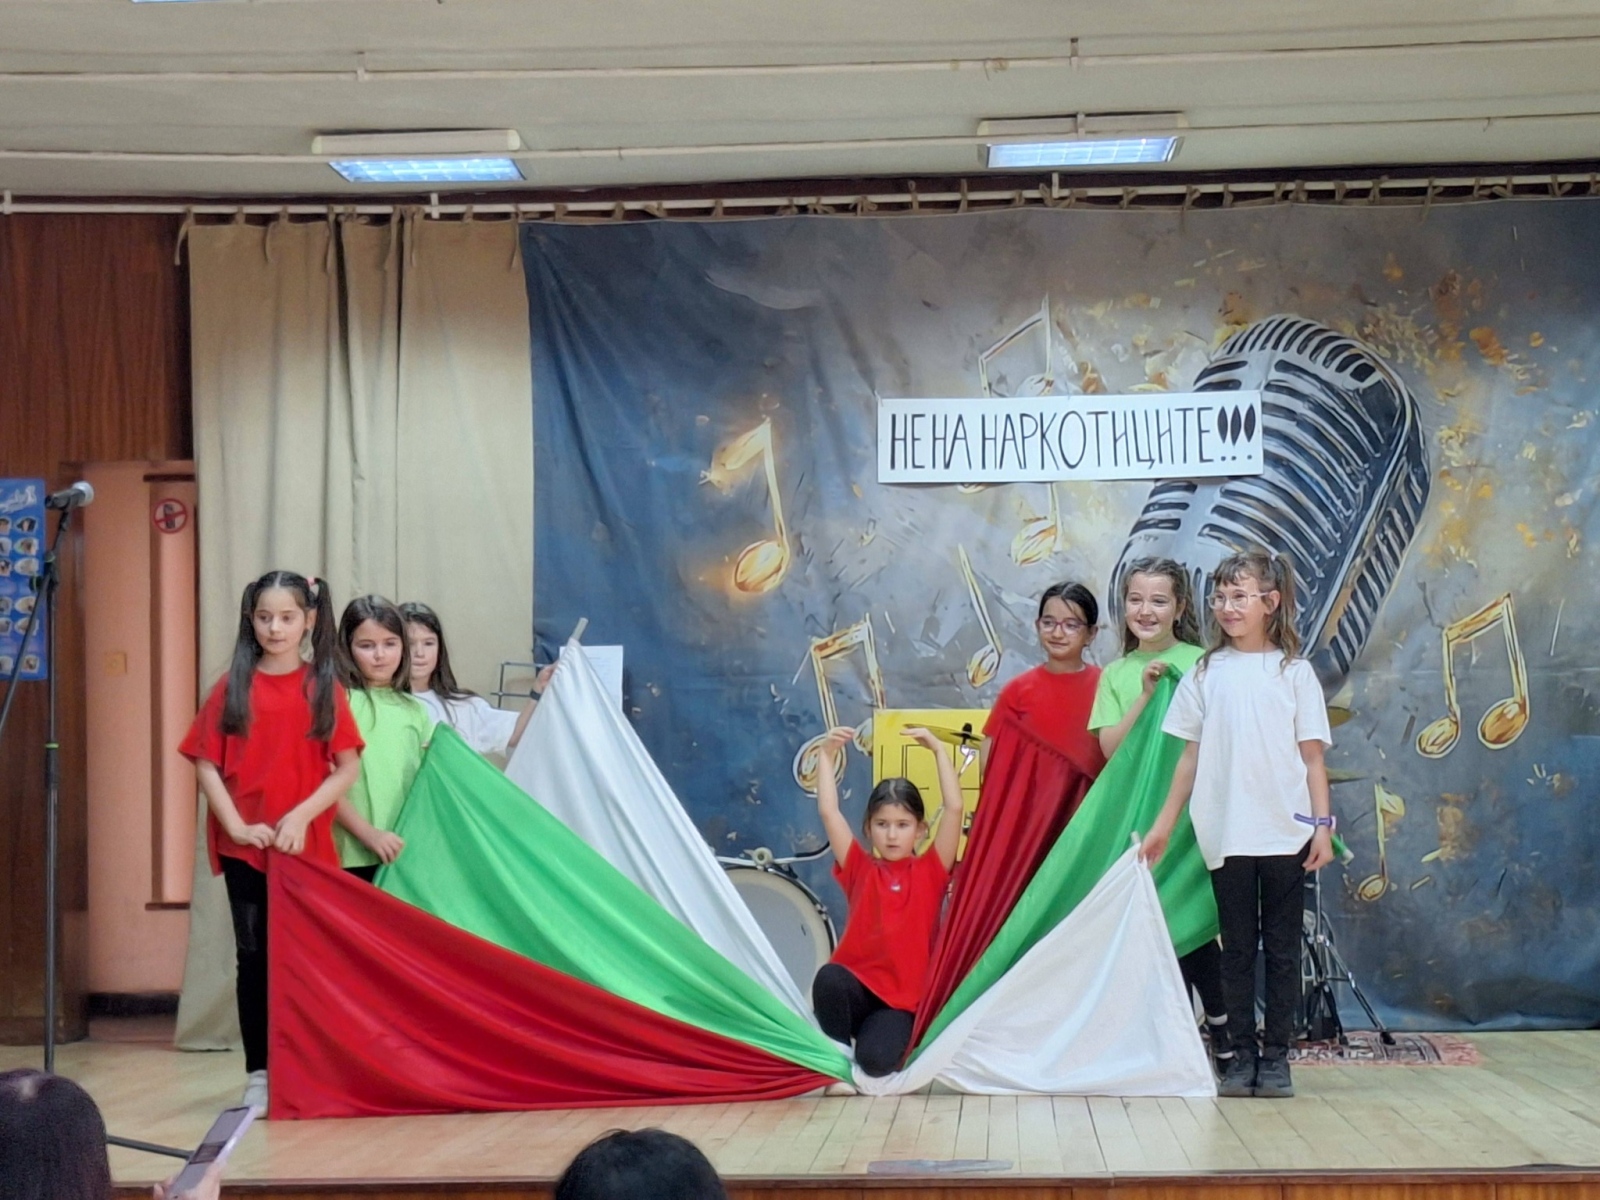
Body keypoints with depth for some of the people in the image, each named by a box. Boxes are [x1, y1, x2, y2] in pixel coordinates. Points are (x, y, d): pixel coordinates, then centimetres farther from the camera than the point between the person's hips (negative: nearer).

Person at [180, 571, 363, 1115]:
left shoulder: (324, 686, 3)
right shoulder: (233, 686, 3)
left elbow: (347, 767, -2)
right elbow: (206, 764, 1)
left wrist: (301, 816, -13)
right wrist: (235, 825, -11)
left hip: (307, 845, 0)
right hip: (246, 845, 0)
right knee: (254, 955, 3)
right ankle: (258, 1074, 9)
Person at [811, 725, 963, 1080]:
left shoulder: (930, 872, 5)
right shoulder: (860, 870, 9)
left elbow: (954, 808, -4)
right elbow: (828, 811, 2)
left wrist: (938, 749, -5)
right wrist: (827, 755, 0)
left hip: (901, 1000, -1)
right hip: (855, 987, 2)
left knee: (877, 1059, -29)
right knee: (828, 977, -35)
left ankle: (893, 1035, 9)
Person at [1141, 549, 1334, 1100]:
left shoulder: (1293, 672, 1)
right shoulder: (1206, 673, 6)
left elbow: (1312, 755, 1)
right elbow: (1191, 754, 9)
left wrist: (1322, 825, -4)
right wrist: (1164, 823, 9)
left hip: (1286, 833, -1)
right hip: (1225, 835, 1)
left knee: (1282, 949, 5)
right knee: (1237, 949, 6)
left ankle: (1276, 1056, 11)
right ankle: (1242, 1055, 13)